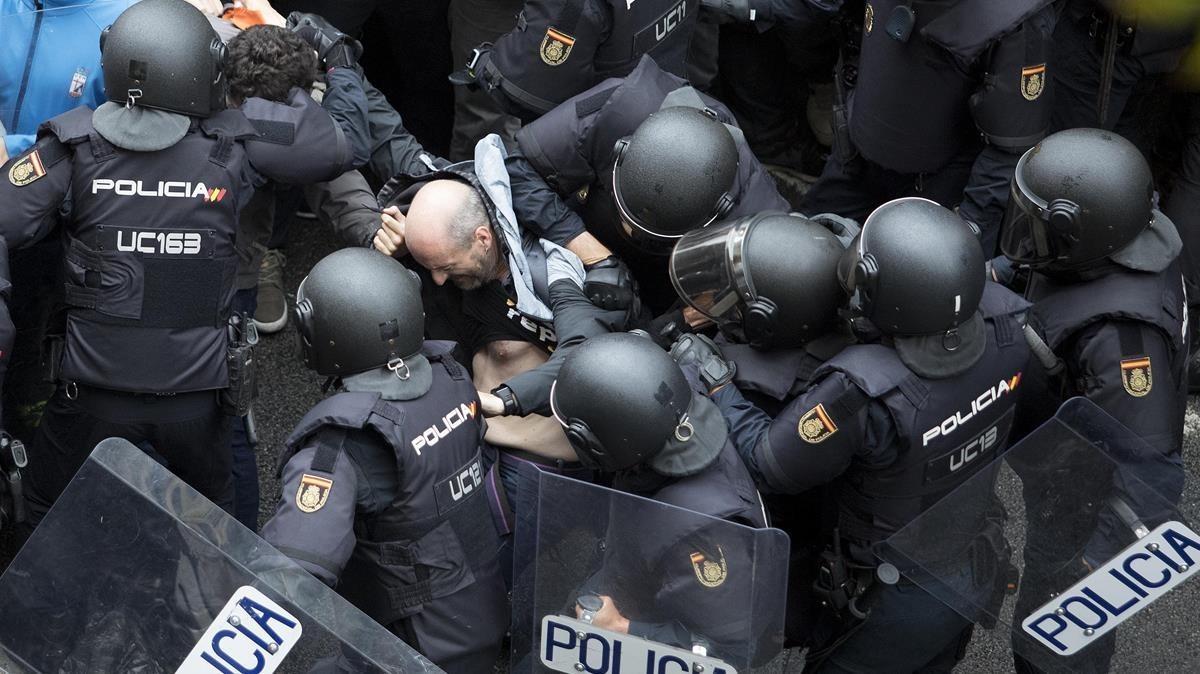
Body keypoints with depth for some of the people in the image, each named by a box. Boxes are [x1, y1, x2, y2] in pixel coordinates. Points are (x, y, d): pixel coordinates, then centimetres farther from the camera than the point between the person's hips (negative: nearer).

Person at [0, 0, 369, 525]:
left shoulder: (73, 145, -10)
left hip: (95, 385, 0)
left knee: (45, 519, 22)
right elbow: (349, 142, 1)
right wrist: (337, 62, 16)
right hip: (198, 388, 1)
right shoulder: (236, 142, -11)